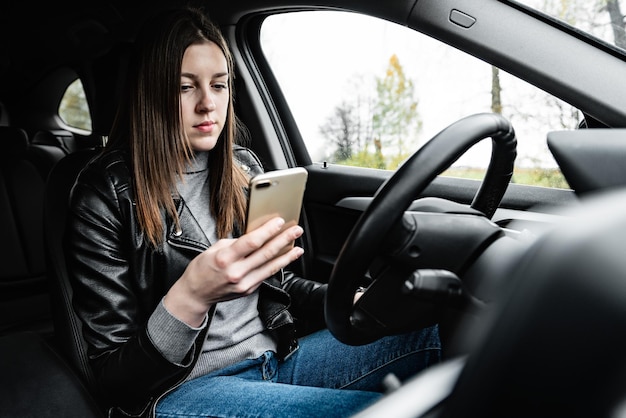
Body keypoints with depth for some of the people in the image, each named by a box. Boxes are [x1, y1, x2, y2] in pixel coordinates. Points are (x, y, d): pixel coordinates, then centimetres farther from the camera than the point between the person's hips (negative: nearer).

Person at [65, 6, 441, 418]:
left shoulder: (243, 167, 6)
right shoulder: (105, 195, -11)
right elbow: (116, 377, -10)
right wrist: (189, 299, -30)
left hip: (277, 358, 5)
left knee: (433, 331, -15)